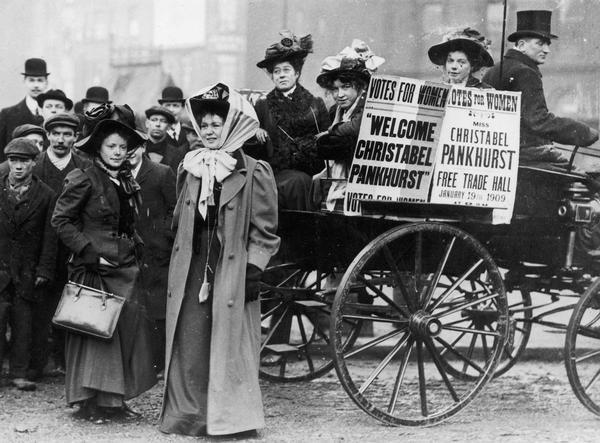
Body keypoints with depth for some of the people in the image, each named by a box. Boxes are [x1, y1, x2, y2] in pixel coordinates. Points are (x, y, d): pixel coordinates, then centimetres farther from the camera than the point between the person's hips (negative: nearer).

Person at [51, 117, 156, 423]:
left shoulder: (127, 182, 14)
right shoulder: (85, 180, -8)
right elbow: (61, 220, -10)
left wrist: (134, 245, 9)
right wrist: (90, 251, -14)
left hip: (124, 268, 7)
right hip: (93, 268, -7)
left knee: (128, 327, 3)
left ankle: (114, 399, 11)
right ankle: (90, 402, 2)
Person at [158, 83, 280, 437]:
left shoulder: (254, 173, -4)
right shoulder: (190, 170, 13)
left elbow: (264, 231, -5)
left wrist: (253, 269, -12)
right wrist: (178, 264, 18)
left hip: (231, 271, -5)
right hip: (191, 271, 5)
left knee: (228, 343, -1)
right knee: (189, 341, 3)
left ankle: (231, 418, 7)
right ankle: (188, 414, 10)